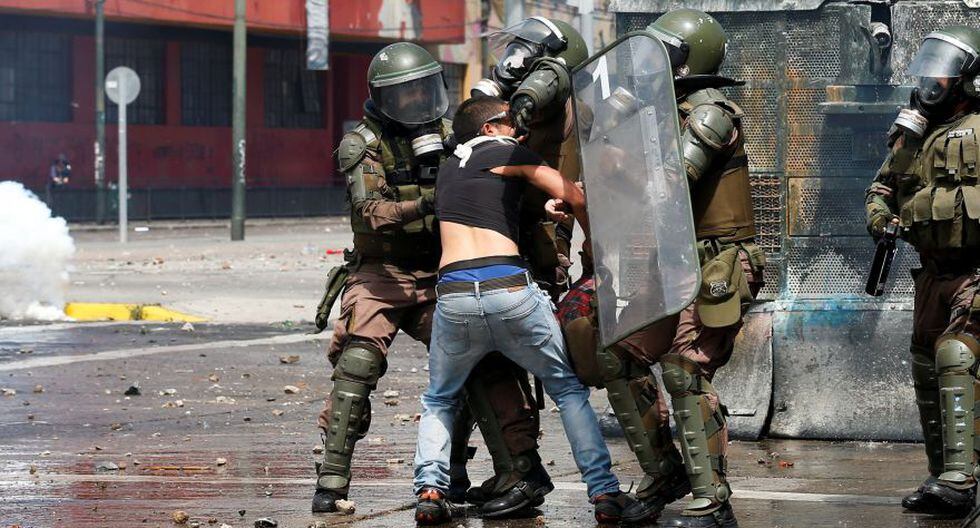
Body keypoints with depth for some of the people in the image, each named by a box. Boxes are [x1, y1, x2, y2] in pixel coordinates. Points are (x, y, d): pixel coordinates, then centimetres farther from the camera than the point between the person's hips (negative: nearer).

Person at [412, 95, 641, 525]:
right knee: (569, 390, 15)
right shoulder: (511, 154, 10)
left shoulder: (448, 169, 24)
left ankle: (429, 489, 3)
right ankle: (604, 492, 7)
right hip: (510, 290, -3)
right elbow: (574, 198, 1)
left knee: (439, 401, 24)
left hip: (453, 296, 3)